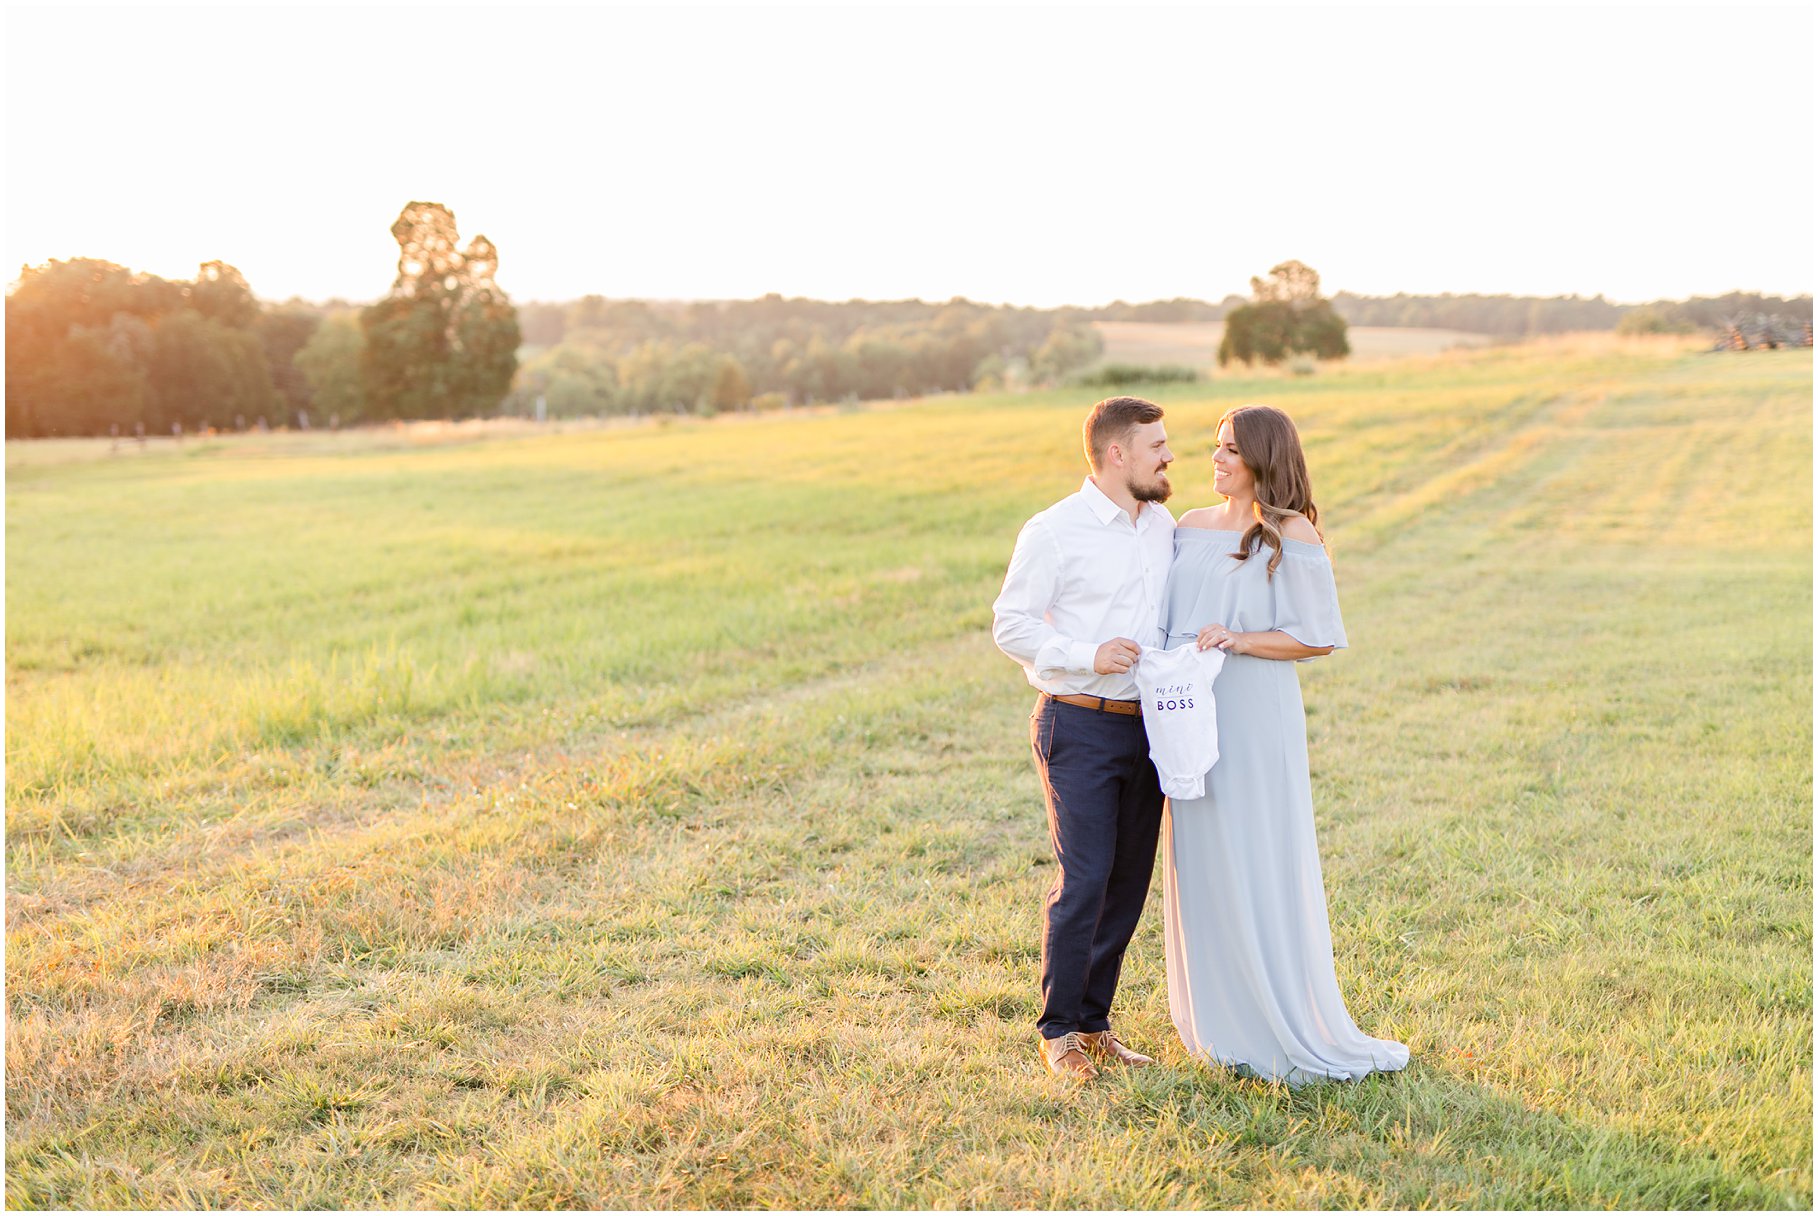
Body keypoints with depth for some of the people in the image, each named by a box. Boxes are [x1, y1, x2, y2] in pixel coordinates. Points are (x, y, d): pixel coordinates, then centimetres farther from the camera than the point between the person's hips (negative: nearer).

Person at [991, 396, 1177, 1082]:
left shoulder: (1164, 526, 12)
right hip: (1080, 725, -6)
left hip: (1148, 723, 6)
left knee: (1129, 882, 8)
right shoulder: (1054, 531, -7)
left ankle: (1095, 1023, 20)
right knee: (1084, 879, -9)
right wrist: (1087, 657, -19)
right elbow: (1010, 625, -7)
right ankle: (1059, 1030, 6)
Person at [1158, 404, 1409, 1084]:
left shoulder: (1293, 535, -5)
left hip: (1256, 720, -6)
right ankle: (1221, 1024, 22)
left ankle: (1292, 1034, 10)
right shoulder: (1190, 529, 13)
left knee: (1262, 870, -2)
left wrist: (1238, 641, -17)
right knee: (1199, 867, 9)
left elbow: (1317, 638, -7)